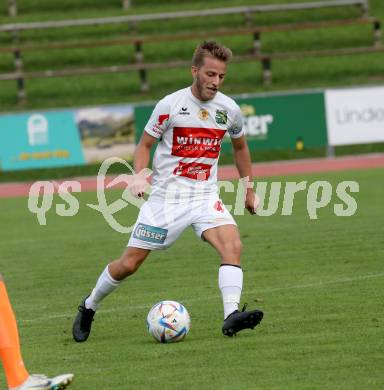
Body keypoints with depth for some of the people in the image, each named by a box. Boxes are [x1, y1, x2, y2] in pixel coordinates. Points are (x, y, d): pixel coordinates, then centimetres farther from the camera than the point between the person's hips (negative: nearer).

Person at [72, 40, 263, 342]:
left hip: (206, 196, 2)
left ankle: (231, 316, -33)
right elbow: (145, 145, 1)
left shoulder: (229, 109, 1)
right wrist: (139, 175, -18)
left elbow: (240, 147, 20)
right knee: (129, 264, 1)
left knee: (233, 246, -26)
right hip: (166, 196, -2)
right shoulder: (170, 105, -9)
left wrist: (249, 190, 23)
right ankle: (89, 307, 26)